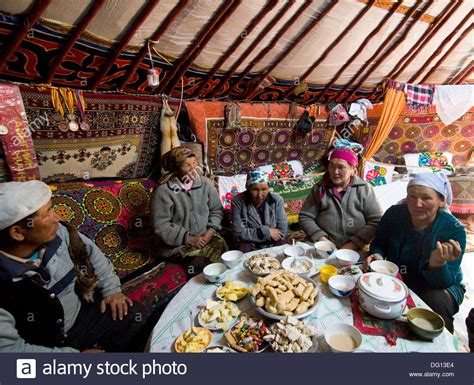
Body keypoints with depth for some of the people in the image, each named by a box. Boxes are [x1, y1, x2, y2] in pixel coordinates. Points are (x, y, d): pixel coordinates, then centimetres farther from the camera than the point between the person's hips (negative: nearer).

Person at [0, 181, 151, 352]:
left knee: (134, 315, -2)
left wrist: (111, 289, 1)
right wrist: (76, 355, -21)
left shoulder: (58, 233, -14)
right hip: (43, 345, -5)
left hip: (81, 315, 5)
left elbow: (91, 251, 5)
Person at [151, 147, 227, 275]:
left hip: (205, 236, 5)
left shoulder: (205, 183, 1)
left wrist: (211, 230, -9)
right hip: (177, 243, -5)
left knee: (222, 246, -21)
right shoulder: (163, 190, -12)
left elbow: (217, 210, 7)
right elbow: (161, 226, -12)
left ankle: (197, 264, 2)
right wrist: (188, 238, -16)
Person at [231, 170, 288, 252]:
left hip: (275, 244, 1)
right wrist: (265, 232, -15)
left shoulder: (277, 200, -5)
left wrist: (252, 235, -12)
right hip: (250, 246, -1)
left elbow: (282, 232, -7)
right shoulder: (237, 201, -10)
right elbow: (239, 232, -12)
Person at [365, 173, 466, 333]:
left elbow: (443, 283, -22)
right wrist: (377, 255, -24)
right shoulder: (394, 214, -16)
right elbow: (378, 244, -1)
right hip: (397, 280, 2)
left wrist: (438, 264, -44)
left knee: (436, 301, -32)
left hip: (439, 287, -1)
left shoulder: (454, 230, -21)